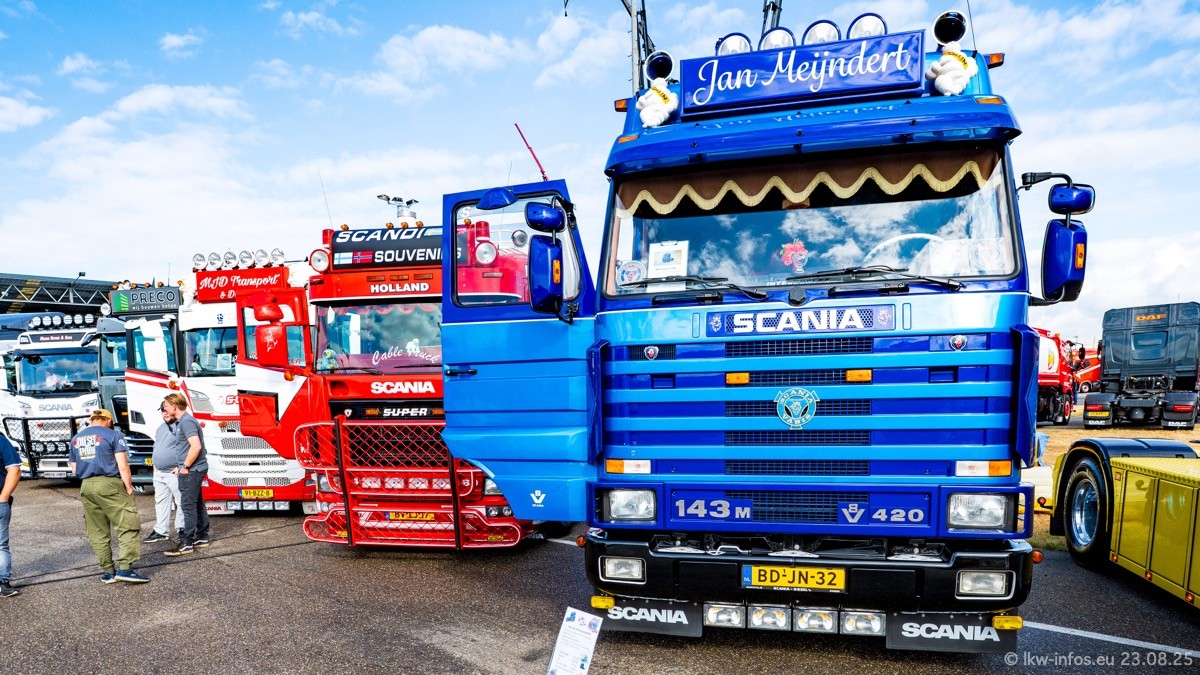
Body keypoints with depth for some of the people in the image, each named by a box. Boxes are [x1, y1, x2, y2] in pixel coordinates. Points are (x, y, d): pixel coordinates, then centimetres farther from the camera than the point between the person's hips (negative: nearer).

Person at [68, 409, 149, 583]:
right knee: (128, 526, -5)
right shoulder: (113, 435, -3)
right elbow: (123, 466, -9)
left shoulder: (75, 439, 15)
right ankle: (125, 568, -14)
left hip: (86, 487, 7)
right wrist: (129, 487, -3)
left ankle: (108, 572, 15)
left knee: (97, 532, 12)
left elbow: (74, 469, 19)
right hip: (109, 484, -6)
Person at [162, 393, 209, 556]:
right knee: (197, 504, 15)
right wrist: (181, 467, 19)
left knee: (188, 505, -6)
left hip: (191, 470, -10)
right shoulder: (181, 421, 16)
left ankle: (186, 543, -2)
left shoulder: (186, 421, -17)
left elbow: (196, 446, -27)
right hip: (194, 470, 10)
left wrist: (185, 466, -19)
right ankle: (202, 538, 23)